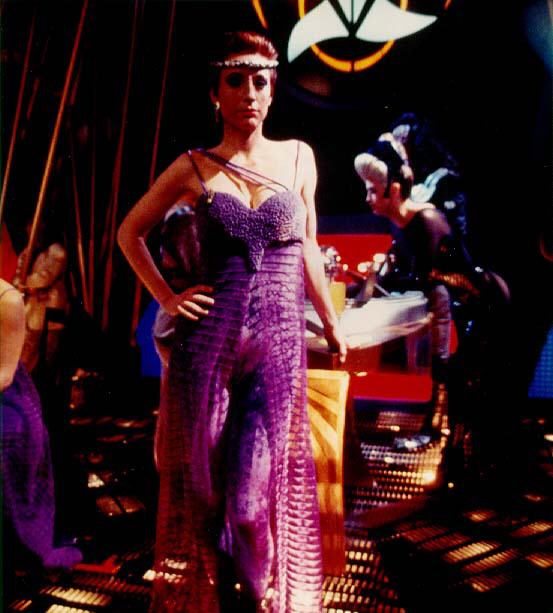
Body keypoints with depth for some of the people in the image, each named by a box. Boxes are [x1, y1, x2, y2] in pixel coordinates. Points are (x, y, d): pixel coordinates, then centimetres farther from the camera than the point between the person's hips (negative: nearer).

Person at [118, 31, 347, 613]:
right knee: (205, 482, 10)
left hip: (279, 344, 0)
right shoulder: (193, 167, 3)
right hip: (206, 340, 0)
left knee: (255, 492, 3)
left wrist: (331, 321, 19)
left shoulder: (298, 157, 7)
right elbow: (130, 231, 13)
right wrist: (167, 297, 4)